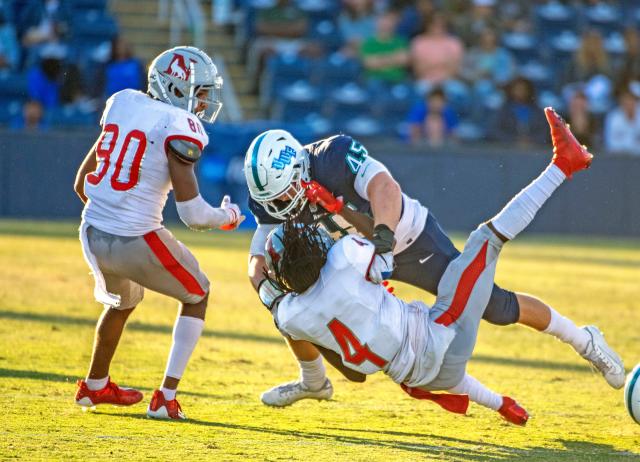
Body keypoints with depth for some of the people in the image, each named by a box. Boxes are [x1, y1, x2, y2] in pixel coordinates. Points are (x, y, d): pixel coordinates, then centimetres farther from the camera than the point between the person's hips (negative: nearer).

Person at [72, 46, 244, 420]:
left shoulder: (122, 103, 7)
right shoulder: (178, 126, -14)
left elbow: (83, 182, 15)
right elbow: (193, 213, -16)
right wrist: (228, 217, 5)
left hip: (93, 234, 7)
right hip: (136, 241, -7)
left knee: (123, 301, 35)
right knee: (197, 295, 18)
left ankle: (95, 386, 52)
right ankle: (166, 398, 11)